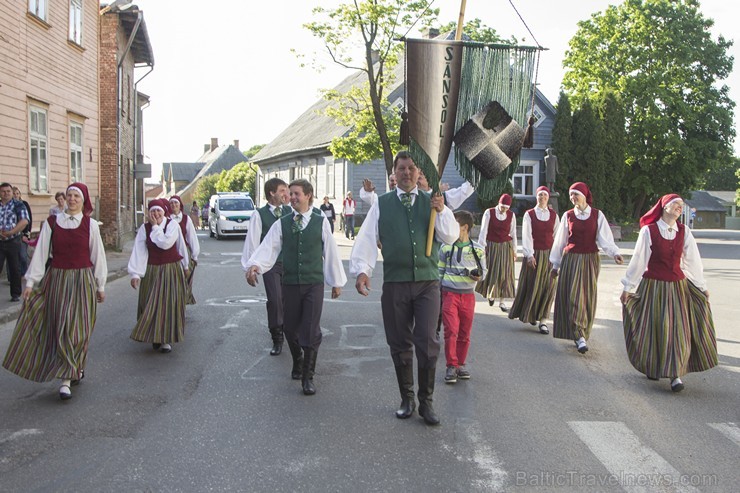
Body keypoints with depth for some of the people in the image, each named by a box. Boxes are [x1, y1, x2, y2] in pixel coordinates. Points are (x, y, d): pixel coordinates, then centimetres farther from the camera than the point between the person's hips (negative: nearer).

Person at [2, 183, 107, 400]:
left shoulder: (90, 225, -2)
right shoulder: (52, 223, 1)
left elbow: (97, 256, 3)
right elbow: (40, 253, 2)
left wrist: (100, 286, 6)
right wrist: (30, 282, 0)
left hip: (82, 281, -1)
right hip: (57, 280, 1)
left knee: (78, 329, -1)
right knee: (62, 329, 2)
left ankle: (66, 378, 6)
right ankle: (73, 370, 15)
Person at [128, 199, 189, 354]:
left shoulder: (173, 225, -8)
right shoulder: (144, 228, -4)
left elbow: (165, 243, -23)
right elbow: (138, 251, -10)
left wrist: (155, 226, -12)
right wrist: (135, 274, -18)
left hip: (172, 270, -2)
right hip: (152, 272, 2)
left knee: (169, 304, -2)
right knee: (151, 305, 7)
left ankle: (166, 339, 7)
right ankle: (155, 336, 25)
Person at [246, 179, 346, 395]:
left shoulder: (321, 222, -1)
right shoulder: (282, 223, 3)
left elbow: (330, 252, 4)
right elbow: (268, 247, -7)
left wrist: (337, 281, 8)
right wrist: (254, 265, -26)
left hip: (314, 283, -2)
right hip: (290, 283, 2)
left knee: (311, 331, -5)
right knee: (290, 328, 12)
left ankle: (307, 376, 9)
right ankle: (297, 362, 40)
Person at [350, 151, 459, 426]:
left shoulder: (432, 202, 9)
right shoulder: (382, 204, 6)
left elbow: (451, 237, 4)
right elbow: (367, 238, 0)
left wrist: (442, 211, -11)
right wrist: (362, 269, -14)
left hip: (427, 282, 0)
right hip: (394, 283, 0)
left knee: (428, 343, -4)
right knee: (399, 345, 9)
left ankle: (426, 402, 12)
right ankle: (406, 399, 26)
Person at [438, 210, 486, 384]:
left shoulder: (477, 249, 2)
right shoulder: (446, 248, 2)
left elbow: (483, 270, 10)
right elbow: (439, 271, 8)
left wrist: (479, 276, -13)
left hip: (468, 295, 1)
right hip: (449, 293, -1)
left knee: (464, 333, 9)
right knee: (451, 331, -7)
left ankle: (461, 363, 23)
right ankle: (451, 366, 0)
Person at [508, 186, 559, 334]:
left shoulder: (554, 215, 7)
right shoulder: (529, 214, 0)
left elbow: (557, 235, 6)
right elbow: (527, 235, -6)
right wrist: (529, 255, -15)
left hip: (549, 254, 2)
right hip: (534, 254, -2)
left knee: (547, 288, -1)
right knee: (531, 286, 4)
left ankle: (543, 319, 2)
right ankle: (530, 314, 23)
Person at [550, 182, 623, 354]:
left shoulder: (597, 215, 1)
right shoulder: (568, 215, 4)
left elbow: (604, 238, -6)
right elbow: (560, 240, 9)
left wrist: (615, 253, -24)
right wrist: (555, 265, 12)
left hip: (590, 260, 0)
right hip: (571, 260, 0)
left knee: (587, 298, 5)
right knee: (573, 296, -9)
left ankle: (581, 333, 20)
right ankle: (579, 336, -9)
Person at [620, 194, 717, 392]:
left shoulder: (684, 232, 0)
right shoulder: (648, 231, -10)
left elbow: (693, 261, 7)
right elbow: (638, 260, -6)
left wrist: (702, 286, 12)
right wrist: (627, 287, -2)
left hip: (678, 287, 3)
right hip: (653, 286, -3)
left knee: (678, 329, 3)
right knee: (653, 328, 6)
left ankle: (675, 374, 12)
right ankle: (653, 368, 26)